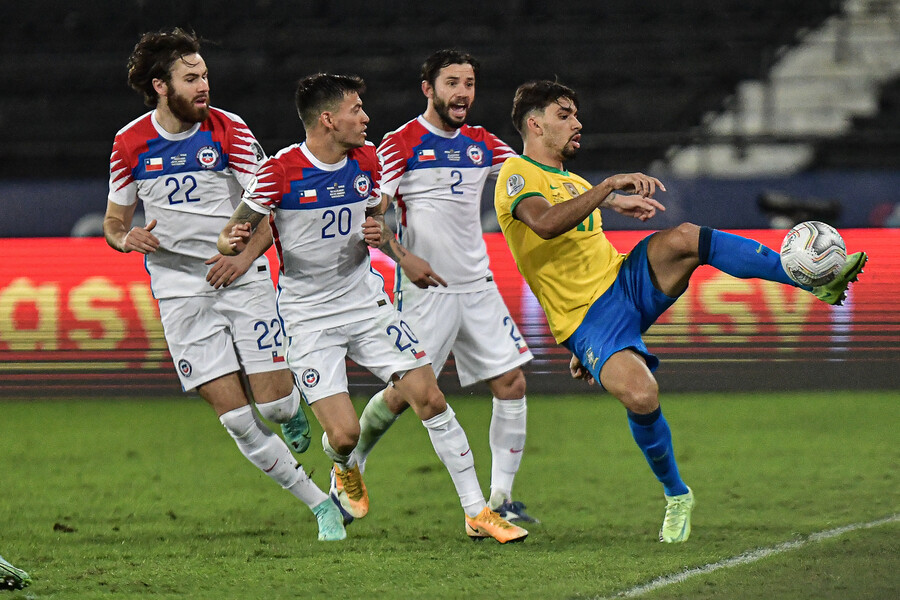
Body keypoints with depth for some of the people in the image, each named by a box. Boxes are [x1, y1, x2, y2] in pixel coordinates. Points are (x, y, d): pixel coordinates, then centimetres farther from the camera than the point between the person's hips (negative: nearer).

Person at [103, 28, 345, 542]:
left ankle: (295, 409, 31)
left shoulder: (228, 130, -4)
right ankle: (320, 504, 3)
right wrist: (126, 238, -14)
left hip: (243, 281, -1)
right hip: (181, 291, 1)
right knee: (235, 418, -8)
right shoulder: (130, 144, 0)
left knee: (274, 401, -9)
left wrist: (246, 257, -21)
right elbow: (114, 222, 11)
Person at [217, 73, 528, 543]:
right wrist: (233, 242, -35)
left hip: (366, 301, 5)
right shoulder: (281, 171, -16)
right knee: (343, 434, -12)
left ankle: (477, 513, 4)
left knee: (430, 399, -5)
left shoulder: (366, 159, 0)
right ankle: (345, 470, 28)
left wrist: (377, 234, -6)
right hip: (308, 317, -5)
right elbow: (232, 237, -11)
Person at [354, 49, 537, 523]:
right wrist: (404, 257, -22)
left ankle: (500, 497, 1)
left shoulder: (482, 144, 11)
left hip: (478, 286, 6)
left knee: (512, 383, -4)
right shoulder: (400, 144, -6)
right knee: (403, 393, -5)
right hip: (425, 289, -5)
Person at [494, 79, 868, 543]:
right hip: (587, 317, -6)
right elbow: (545, 224, -26)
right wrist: (609, 187, -30)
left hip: (630, 281, 6)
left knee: (684, 239, -25)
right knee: (641, 397, -32)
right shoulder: (517, 174, -4)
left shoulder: (573, 183, 23)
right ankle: (676, 498, -6)